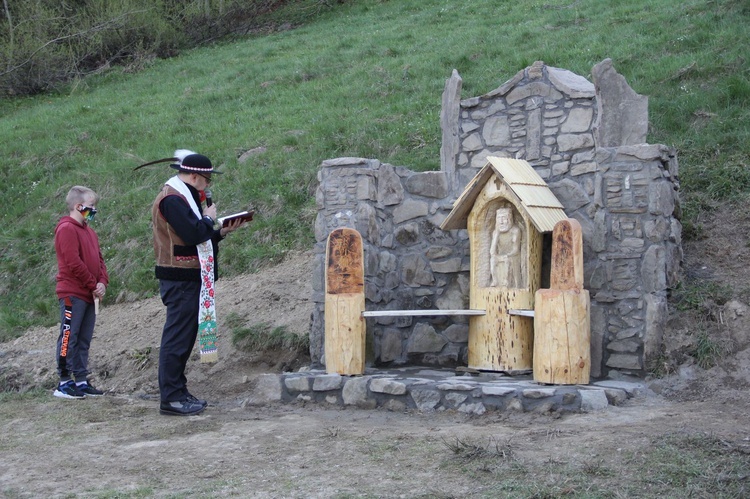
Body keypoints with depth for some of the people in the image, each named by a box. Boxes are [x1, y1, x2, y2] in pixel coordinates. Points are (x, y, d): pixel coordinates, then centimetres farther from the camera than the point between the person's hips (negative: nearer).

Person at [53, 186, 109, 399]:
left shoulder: (88, 231, 19)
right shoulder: (67, 229, -9)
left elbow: (99, 259, 18)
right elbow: (74, 263, -16)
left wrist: (102, 282, 1)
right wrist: (93, 285, -10)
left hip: (89, 295, 9)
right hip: (73, 294, -9)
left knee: (84, 341, 10)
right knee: (69, 338, -6)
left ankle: (81, 381, 13)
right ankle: (64, 383, -2)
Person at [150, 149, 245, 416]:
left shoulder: (184, 197, 19)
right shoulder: (172, 199, -15)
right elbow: (193, 234, -26)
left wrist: (222, 232, 8)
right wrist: (209, 218, -9)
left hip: (188, 279, 11)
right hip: (180, 280, -11)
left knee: (184, 336, 14)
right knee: (177, 337, -8)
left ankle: (178, 392, 21)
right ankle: (171, 398, -4)